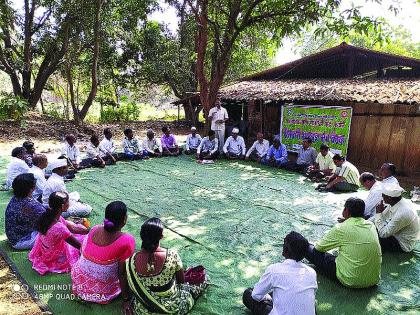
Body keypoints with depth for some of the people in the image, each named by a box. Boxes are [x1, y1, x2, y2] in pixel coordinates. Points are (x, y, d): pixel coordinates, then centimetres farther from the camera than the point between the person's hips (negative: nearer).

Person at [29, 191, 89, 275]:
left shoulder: (47, 215, -15)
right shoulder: (59, 228, -39)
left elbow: (72, 228, -3)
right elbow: (80, 246, -26)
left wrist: (89, 231, -3)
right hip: (57, 258, -7)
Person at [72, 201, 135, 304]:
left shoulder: (94, 230, -16)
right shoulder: (127, 241, -30)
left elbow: (82, 250, 1)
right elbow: (122, 272, -20)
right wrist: (125, 294, -5)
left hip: (80, 284, 4)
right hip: (101, 291, -4)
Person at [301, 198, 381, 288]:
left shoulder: (341, 229, -15)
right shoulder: (371, 225, 0)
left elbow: (319, 248, -2)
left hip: (350, 281, -6)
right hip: (374, 281, 6)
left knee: (315, 251, 9)